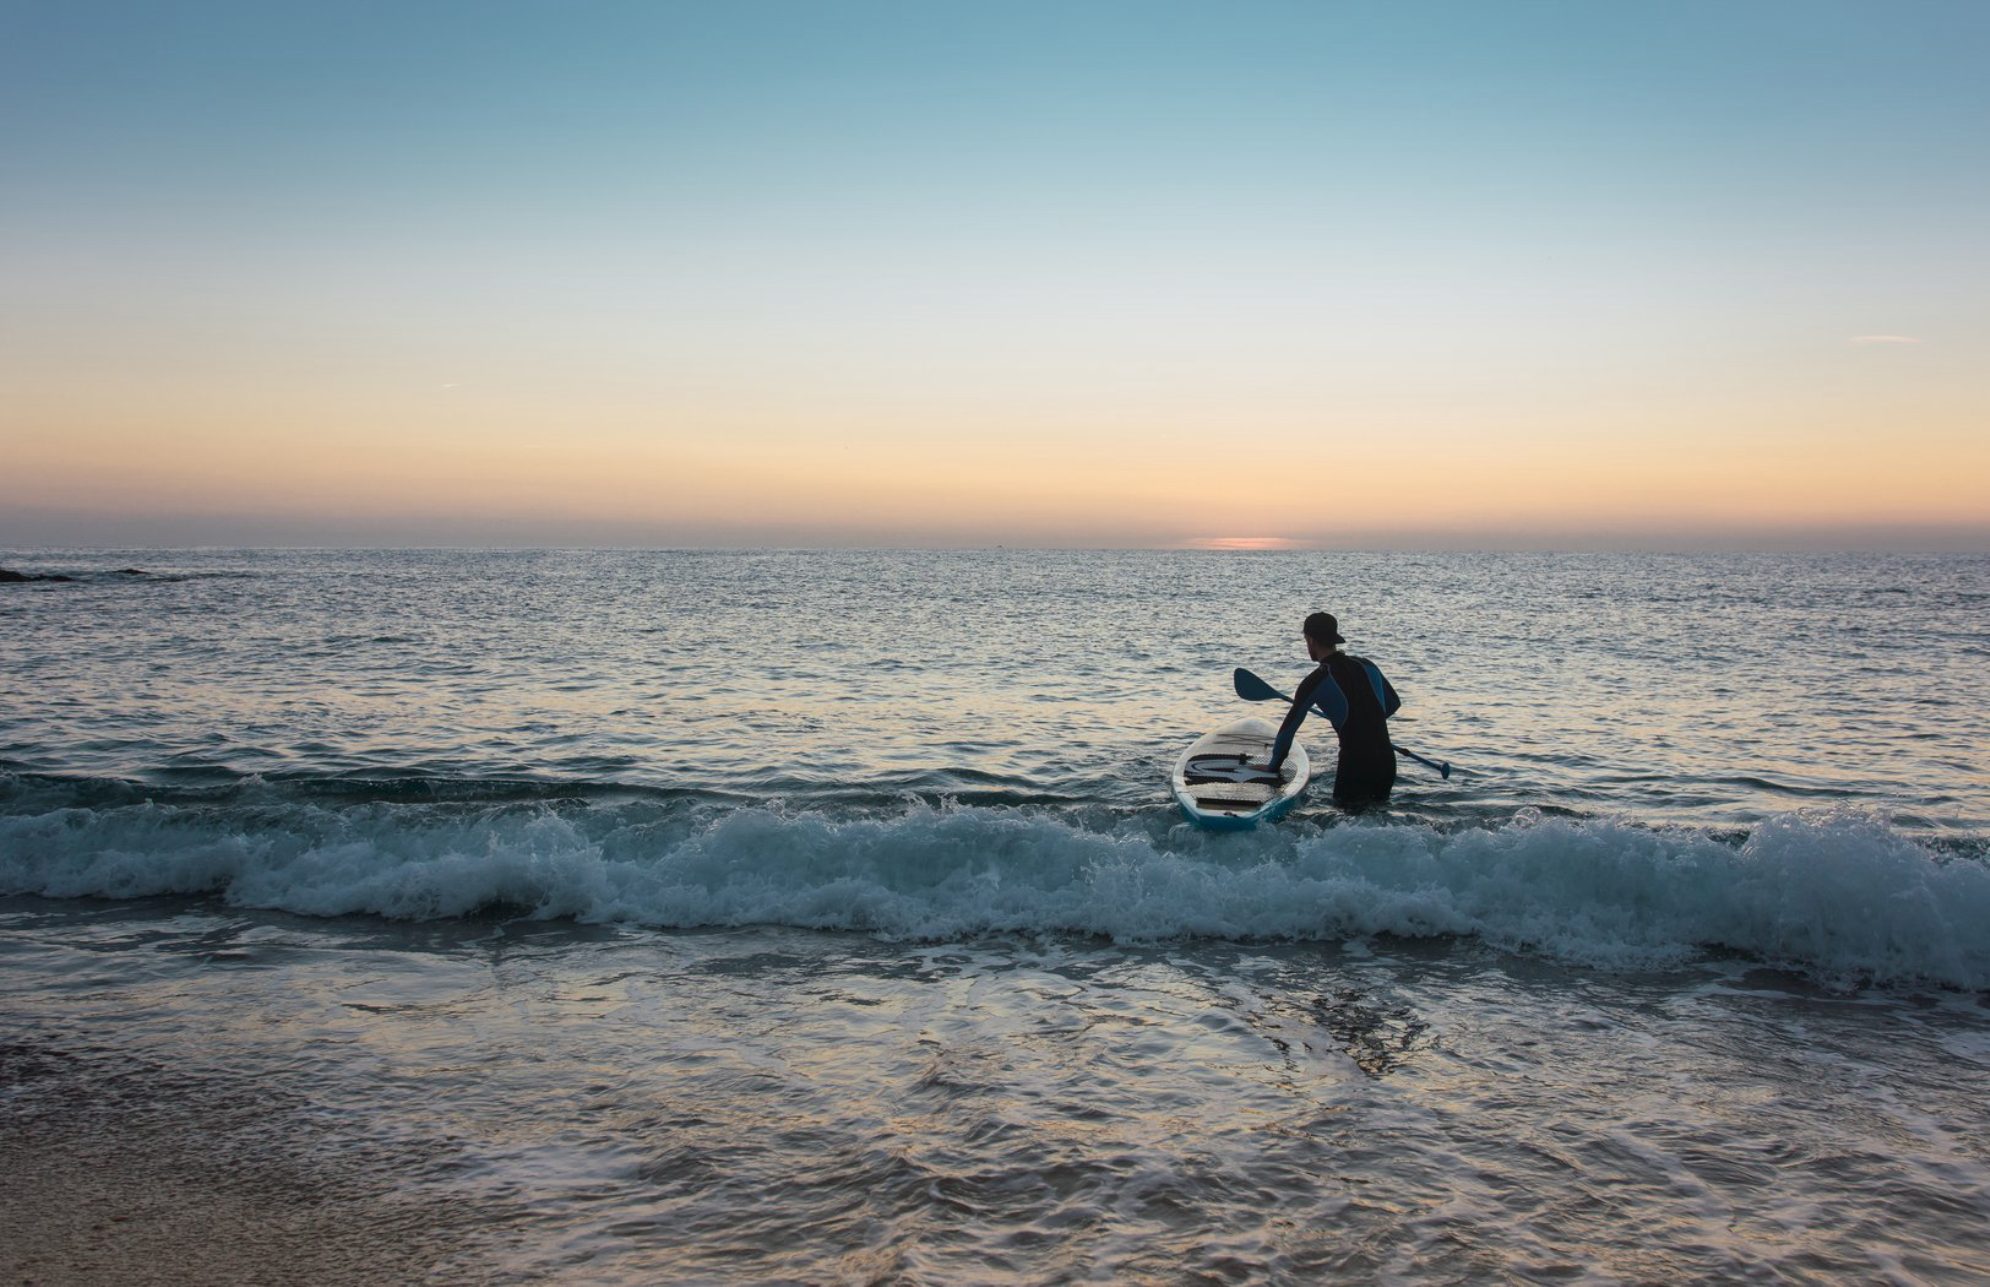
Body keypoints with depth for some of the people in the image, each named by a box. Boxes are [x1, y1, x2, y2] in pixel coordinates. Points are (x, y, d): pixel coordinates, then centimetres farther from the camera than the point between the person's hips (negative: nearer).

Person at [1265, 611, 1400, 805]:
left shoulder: (1315, 682, -7)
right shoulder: (1367, 665, 8)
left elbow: (1288, 728, -2)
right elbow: (1394, 703, 23)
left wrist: (1273, 767, 10)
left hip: (1355, 765, -5)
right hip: (1387, 762, 5)